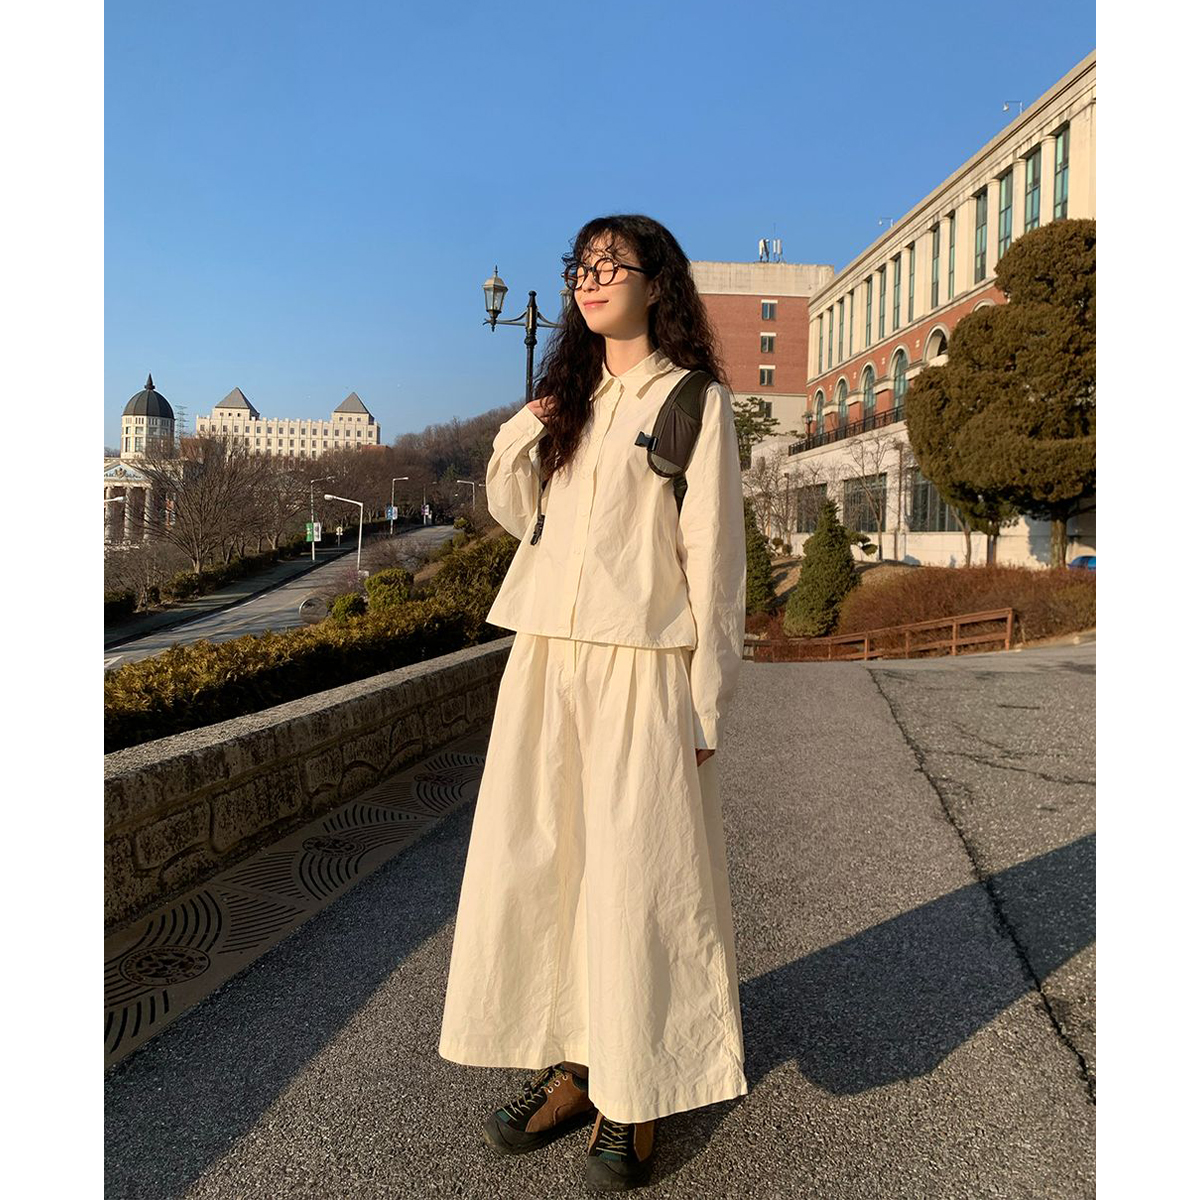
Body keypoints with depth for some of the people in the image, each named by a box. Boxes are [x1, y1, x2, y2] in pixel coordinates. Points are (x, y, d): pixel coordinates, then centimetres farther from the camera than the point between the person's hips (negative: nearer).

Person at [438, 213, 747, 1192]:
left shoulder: (696, 402, 0)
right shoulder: (570, 402, 16)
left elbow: (714, 561, -5)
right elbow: (520, 517, 23)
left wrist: (708, 705, -8)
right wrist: (518, 441, 3)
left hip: (641, 672, -6)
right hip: (546, 666, 6)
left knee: (636, 878, 1)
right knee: (536, 867, 7)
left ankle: (635, 1095, 18)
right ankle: (569, 1068, 23)